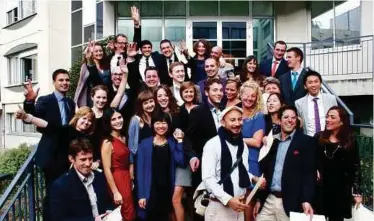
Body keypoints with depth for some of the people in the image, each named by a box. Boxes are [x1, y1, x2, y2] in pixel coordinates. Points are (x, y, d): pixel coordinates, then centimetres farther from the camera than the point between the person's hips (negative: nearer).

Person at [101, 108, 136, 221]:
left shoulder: (124, 138, 8)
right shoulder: (107, 142, -14)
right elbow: (107, 170, -16)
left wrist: (131, 180, 10)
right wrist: (115, 192, -17)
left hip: (127, 178, 7)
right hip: (117, 180, -7)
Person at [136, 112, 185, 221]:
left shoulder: (172, 143, 4)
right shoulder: (145, 144, -1)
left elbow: (181, 162, -11)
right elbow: (140, 170, -4)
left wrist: (179, 141, -9)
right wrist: (141, 195, -10)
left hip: (167, 190, 2)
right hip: (150, 190, -2)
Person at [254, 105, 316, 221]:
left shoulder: (307, 142, -2)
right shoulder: (271, 141, 11)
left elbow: (309, 173, -8)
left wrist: (306, 200, -18)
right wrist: (259, 199, 12)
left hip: (291, 203, -4)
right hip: (268, 201, 4)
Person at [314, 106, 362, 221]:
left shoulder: (350, 141, 0)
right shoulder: (318, 137, 2)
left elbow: (355, 167, 0)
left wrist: (357, 192, -2)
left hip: (340, 190, -1)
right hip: (319, 189, 1)